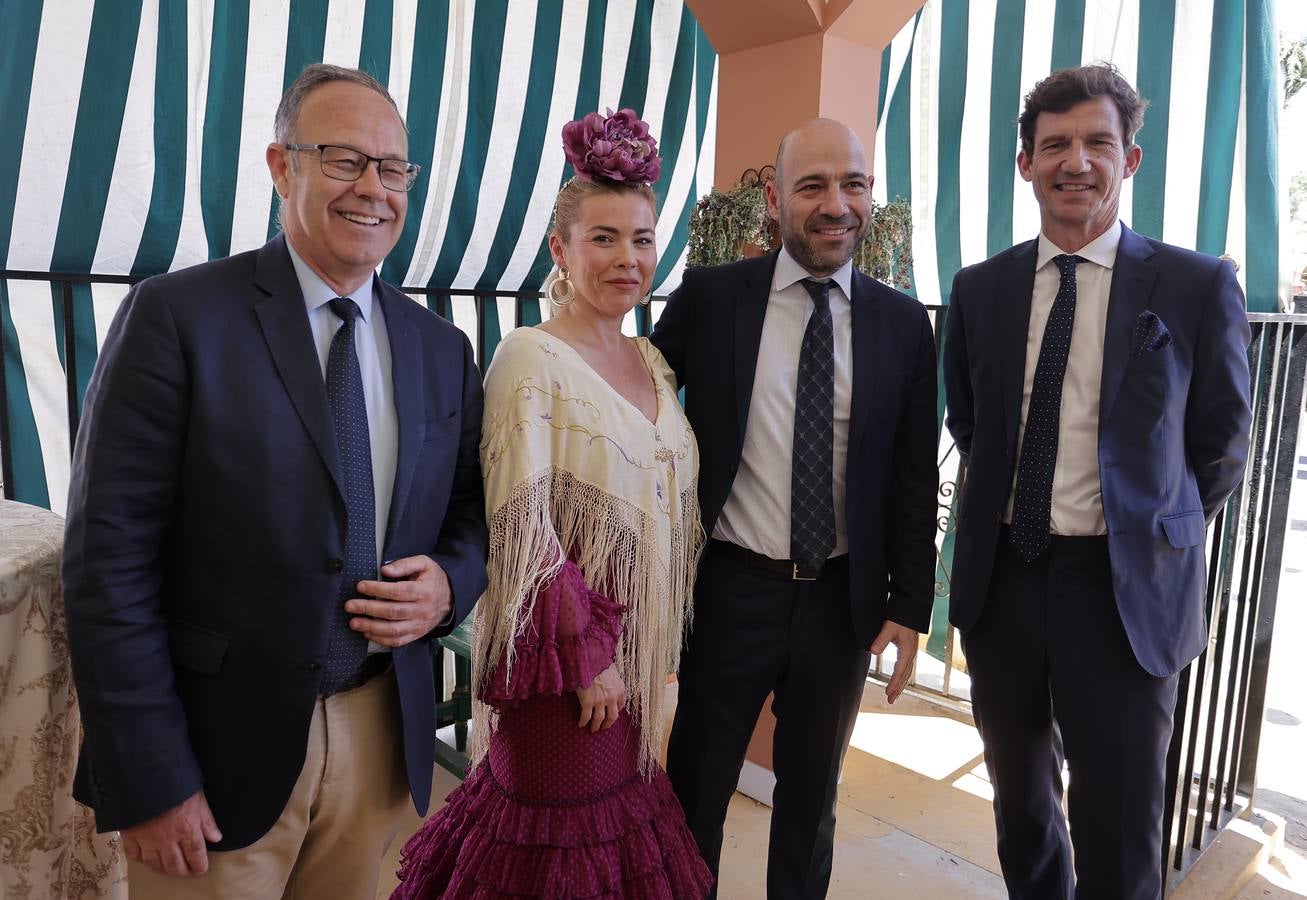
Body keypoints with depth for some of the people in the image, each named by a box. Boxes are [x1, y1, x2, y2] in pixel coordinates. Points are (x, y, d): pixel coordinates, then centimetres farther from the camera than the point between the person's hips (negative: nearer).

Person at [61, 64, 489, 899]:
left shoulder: (443, 350, 4)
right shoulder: (177, 315, -9)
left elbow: (475, 515, 11)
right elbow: (109, 557, -12)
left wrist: (448, 585, -11)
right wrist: (149, 780, -13)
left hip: (384, 732, 4)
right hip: (221, 742, -4)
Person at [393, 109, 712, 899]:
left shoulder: (653, 363, 7)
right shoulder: (530, 358, -14)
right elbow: (522, 525, -18)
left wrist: (661, 644, 11)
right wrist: (586, 655, -15)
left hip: (638, 649, 7)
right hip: (565, 654, -6)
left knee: (623, 813, 19)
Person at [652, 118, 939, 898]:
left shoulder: (904, 323, 0)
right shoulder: (710, 297, -5)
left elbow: (915, 476, 2)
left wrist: (910, 605, 1)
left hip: (843, 598, 2)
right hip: (731, 589, -1)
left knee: (813, 794, 21)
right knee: (697, 788, 15)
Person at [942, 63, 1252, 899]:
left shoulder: (1199, 287, -6)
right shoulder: (980, 288, 2)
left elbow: (1220, 448, 3)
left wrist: (1150, 540, 6)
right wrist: (1012, 504, 9)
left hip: (1125, 589, -3)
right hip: (1001, 575, 3)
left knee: (1119, 833, 6)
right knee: (1020, 797, 21)